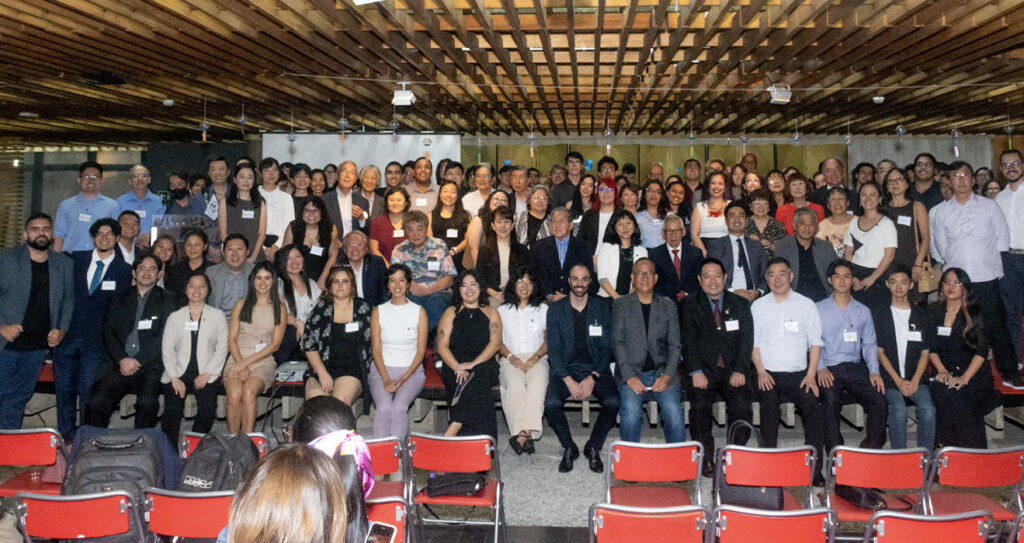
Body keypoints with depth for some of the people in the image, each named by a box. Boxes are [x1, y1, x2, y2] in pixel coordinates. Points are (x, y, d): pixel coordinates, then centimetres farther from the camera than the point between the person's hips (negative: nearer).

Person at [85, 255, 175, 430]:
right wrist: (122, 359, -7)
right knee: (96, 403, -20)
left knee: (147, 402, -30)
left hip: (150, 366, -3)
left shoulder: (168, 301, 10)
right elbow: (109, 333, 11)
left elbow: (164, 337, 0)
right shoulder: (119, 300, 20)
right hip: (119, 364, 3)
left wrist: (136, 361, -9)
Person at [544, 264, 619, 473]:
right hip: (565, 369, 0)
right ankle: (569, 448, -1)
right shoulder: (555, 309, 3)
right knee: (551, 403, -28)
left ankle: (593, 447, -1)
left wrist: (592, 377, -13)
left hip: (596, 368, 1)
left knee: (613, 402, -27)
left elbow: (606, 348, 2)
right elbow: (554, 349, -2)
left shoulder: (602, 308, 5)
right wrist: (569, 381, -15)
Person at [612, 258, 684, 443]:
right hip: (631, 373, -1)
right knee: (631, 410, -29)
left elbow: (675, 345, 9)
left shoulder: (668, 306, 15)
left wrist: (667, 376, -8)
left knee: (673, 410, -26)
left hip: (661, 373, 2)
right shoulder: (621, 304, 9)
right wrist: (630, 377, -13)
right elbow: (618, 343, 0)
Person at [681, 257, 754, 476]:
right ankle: (706, 458, -10)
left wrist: (740, 370, -9)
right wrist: (696, 372, -14)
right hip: (704, 369, -1)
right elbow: (689, 340, -1)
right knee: (700, 406, -25)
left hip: (733, 370, 1)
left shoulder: (740, 305, 14)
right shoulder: (690, 305, 8)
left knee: (741, 406, -23)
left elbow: (747, 341, 6)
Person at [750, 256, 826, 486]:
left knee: (813, 407, -24)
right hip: (769, 375, 0)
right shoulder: (758, 306, 11)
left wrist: (811, 374, -4)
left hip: (798, 374, 0)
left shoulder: (806, 305, 10)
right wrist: (761, 371, -5)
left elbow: (815, 342, 7)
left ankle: (814, 466, -16)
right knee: (769, 408, -25)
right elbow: (753, 342, 9)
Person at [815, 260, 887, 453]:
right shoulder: (818, 309, 11)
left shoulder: (863, 311, 19)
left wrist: (874, 370, 0)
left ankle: (871, 450, -9)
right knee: (831, 401, -29)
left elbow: (869, 344, 16)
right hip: (828, 369, -2)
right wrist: (820, 368, -11)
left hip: (855, 368, 2)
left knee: (879, 399, -22)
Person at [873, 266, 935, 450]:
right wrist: (898, 380, -9)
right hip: (890, 378, -1)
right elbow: (880, 352, 3)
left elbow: (925, 353, 9)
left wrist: (915, 380, -6)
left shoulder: (922, 315, 14)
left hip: (916, 378, 1)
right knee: (898, 409, -28)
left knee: (928, 409, -26)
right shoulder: (880, 316, 9)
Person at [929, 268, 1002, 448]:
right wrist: (941, 370, -7)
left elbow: (982, 352, -6)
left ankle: (970, 451, -20)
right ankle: (945, 444, -19)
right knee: (938, 391, -31)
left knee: (956, 395, -32)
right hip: (946, 371, 3)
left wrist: (964, 378, -17)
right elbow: (931, 347, 10)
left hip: (973, 372, -2)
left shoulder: (974, 314, 1)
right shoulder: (935, 312, 11)